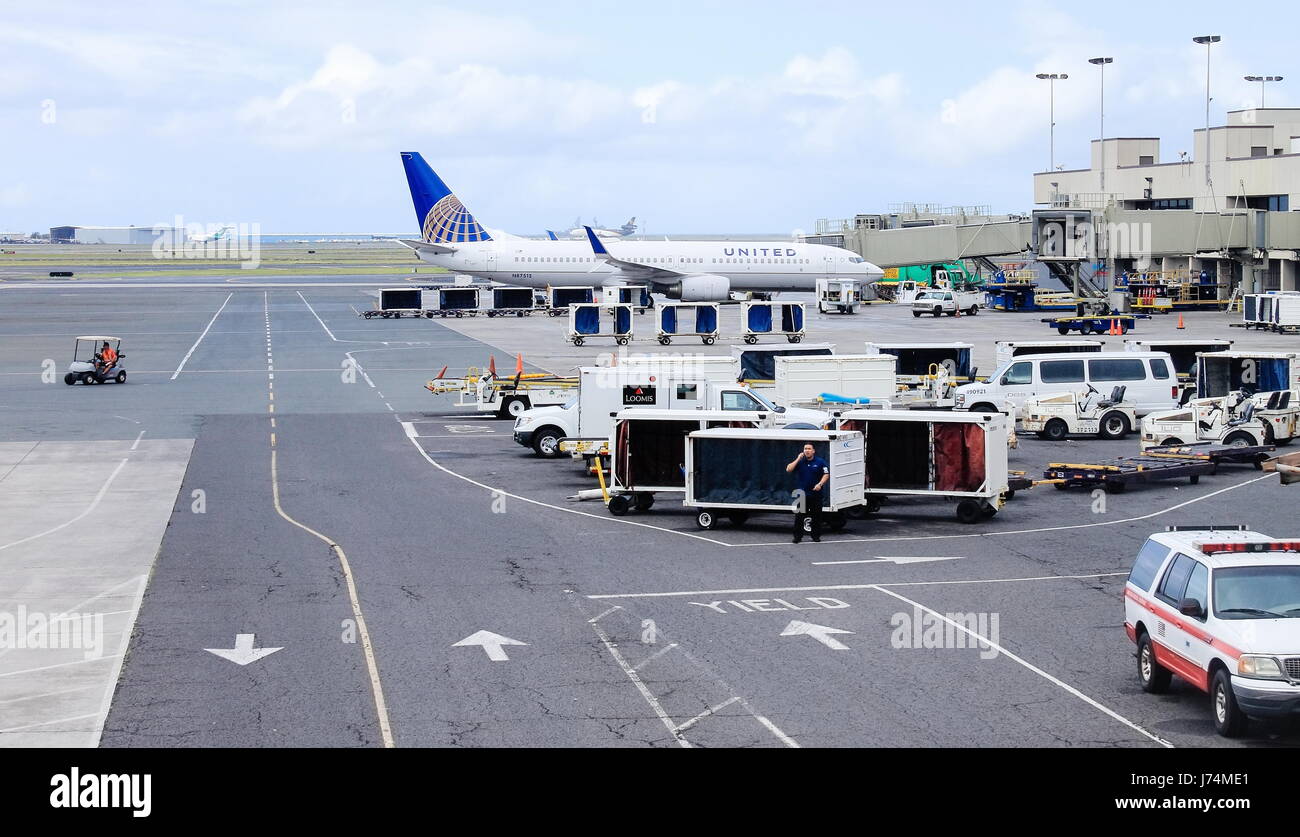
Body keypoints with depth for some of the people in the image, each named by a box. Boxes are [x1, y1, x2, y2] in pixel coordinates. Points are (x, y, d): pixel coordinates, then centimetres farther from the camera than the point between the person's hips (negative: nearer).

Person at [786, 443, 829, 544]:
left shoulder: (820, 462, 2)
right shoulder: (800, 462, 7)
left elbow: (826, 475, -2)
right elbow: (788, 470, -3)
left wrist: (820, 484, -18)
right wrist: (798, 459, -7)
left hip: (815, 493, -1)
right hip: (802, 493, 1)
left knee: (816, 516, 3)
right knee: (799, 516, -2)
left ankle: (816, 536, 12)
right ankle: (797, 536, 3)